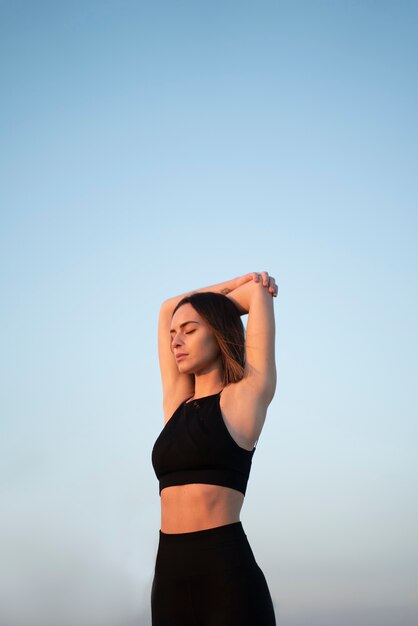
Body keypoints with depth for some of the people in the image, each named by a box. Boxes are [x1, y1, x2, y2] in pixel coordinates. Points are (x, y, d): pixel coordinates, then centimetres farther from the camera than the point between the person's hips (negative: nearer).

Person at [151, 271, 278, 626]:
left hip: (227, 576, -6)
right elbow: (168, 308, 26)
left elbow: (259, 292, 7)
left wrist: (255, 287, 27)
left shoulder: (248, 395, 2)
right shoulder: (177, 404, 17)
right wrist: (236, 282, 27)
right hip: (170, 577, 6)